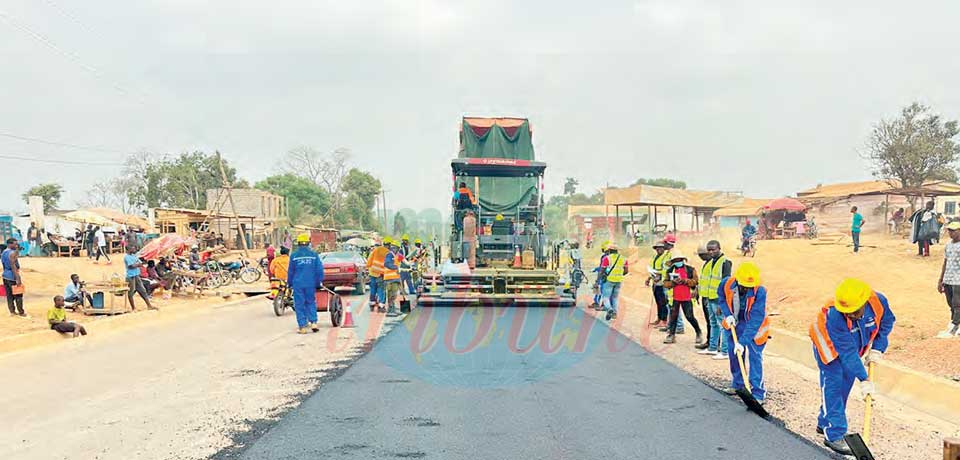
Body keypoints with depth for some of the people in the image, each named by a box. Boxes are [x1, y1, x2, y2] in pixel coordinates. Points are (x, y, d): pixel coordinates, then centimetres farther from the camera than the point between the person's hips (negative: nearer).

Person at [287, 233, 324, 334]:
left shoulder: (294, 255, -3)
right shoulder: (314, 254, 0)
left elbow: (290, 271, 4)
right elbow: (319, 270, 2)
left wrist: (289, 283, 16)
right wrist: (319, 282, 13)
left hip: (298, 284, -1)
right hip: (310, 284, 2)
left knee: (299, 305, 4)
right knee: (311, 303, 15)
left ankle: (302, 326, 2)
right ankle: (313, 322, 4)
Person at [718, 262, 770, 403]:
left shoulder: (760, 292, -32)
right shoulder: (726, 284, -21)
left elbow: (755, 320, -33)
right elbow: (721, 299, 3)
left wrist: (742, 341, -36)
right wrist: (727, 314, -14)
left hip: (754, 327, -4)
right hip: (734, 323, 4)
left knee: (755, 357, -9)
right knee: (734, 353, 14)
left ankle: (758, 394, -2)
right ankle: (737, 384, 34)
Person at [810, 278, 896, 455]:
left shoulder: (878, 301, -28)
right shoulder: (834, 316, -41)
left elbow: (887, 323, -4)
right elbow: (848, 353, -36)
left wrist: (877, 349, -9)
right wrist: (864, 379, -34)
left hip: (855, 346, 5)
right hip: (830, 347, -5)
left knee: (844, 386, 11)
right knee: (832, 387, -11)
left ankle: (825, 424, 27)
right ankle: (834, 435, -7)